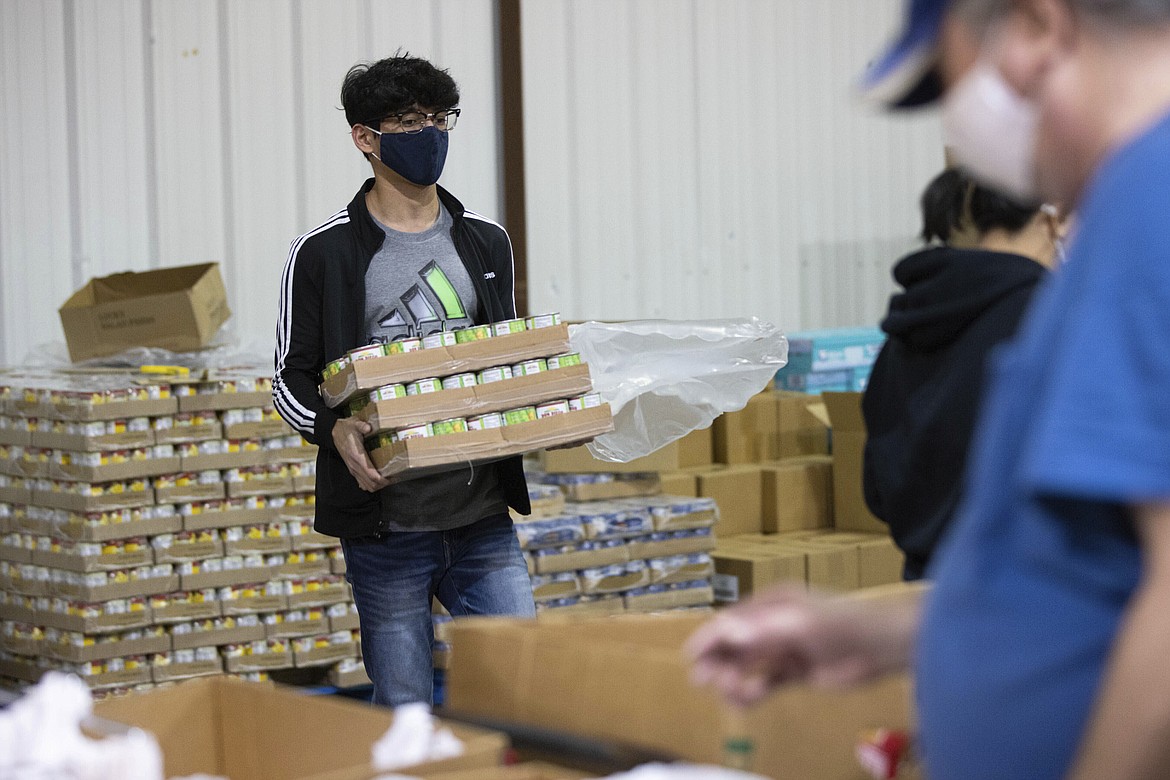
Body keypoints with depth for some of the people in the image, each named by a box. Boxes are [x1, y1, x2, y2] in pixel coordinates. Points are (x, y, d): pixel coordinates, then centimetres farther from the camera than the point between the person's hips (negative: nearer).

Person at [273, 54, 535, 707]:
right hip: (385, 526, -3)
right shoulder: (325, 252, -2)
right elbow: (292, 379, 1)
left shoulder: (487, 243, 12)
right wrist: (335, 429, -19)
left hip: (484, 516, 3)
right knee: (405, 714, 4)